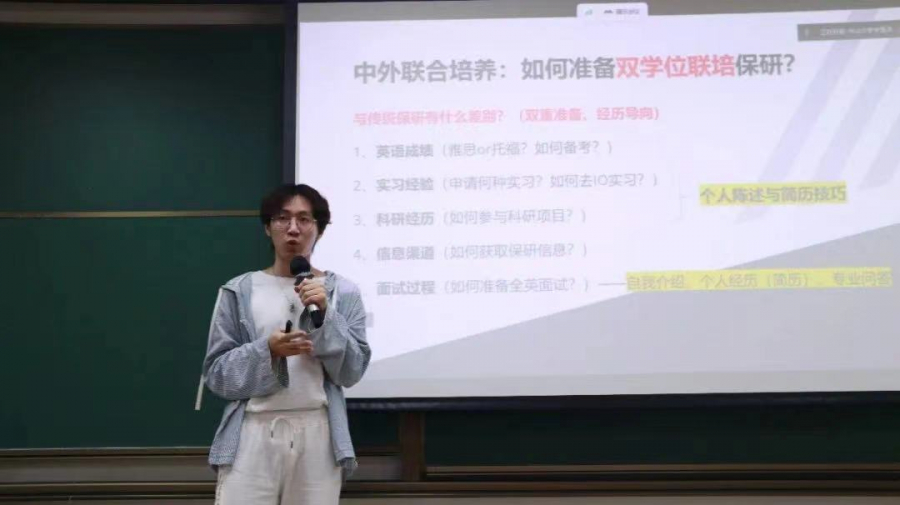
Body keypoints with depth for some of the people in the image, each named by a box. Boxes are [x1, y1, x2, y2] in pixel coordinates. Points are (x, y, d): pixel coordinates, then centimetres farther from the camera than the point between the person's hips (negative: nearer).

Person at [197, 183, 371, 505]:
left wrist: (325, 316, -10)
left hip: (318, 436, 1)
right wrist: (267, 350, -13)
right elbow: (216, 372, 3)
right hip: (253, 435, 0)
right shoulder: (239, 291, 5)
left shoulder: (342, 292, 6)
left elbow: (352, 371, 1)